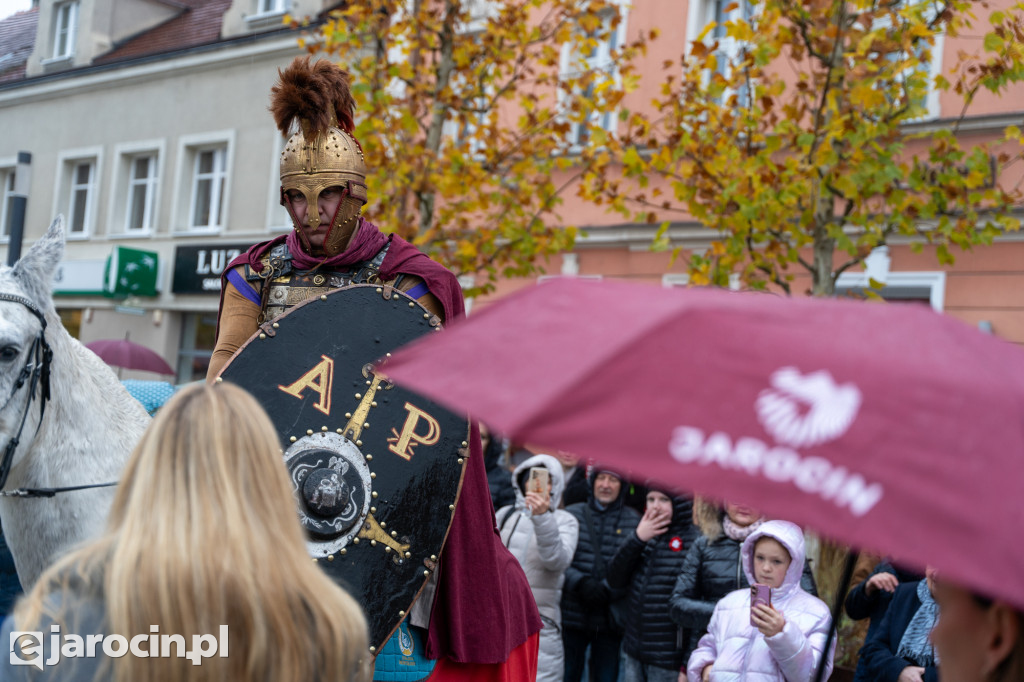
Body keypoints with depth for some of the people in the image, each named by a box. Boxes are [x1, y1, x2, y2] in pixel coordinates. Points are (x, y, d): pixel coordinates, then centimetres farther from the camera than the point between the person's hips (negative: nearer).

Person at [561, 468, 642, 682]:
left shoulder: (633, 520, 3)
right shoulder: (572, 514, 4)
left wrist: (607, 589, -17)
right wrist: (580, 583, -17)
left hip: (610, 621, 0)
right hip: (572, 616, 0)